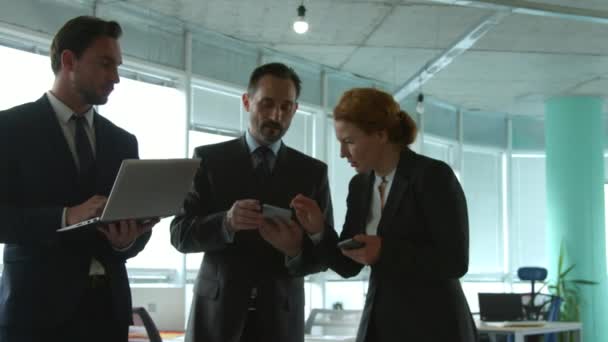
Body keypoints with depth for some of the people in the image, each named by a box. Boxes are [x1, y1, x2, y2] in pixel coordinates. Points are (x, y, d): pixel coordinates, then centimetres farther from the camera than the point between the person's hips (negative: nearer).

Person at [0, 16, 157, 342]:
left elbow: (136, 221, 13)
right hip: (37, 306, -4)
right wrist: (66, 217, -22)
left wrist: (127, 240, -10)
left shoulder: (123, 141, 13)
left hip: (109, 306, 5)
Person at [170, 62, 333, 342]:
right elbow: (180, 233, -2)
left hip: (280, 316, 1)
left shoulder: (313, 171, 6)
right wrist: (226, 222, -21)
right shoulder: (209, 159, 3)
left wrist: (296, 250, -18)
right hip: (217, 311, -1)